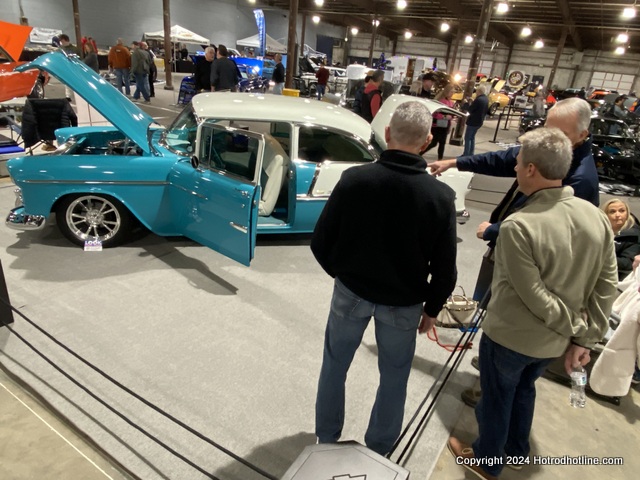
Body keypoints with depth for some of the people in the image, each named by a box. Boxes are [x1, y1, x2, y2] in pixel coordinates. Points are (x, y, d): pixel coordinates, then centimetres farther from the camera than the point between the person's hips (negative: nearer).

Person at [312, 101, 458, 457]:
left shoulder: (354, 179, -18)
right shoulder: (441, 196, -17)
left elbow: (321, 243, -11)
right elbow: (444, 268, -10)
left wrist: (341, 273, 9)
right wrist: (431, 309, 8)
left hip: (351, 291, 0)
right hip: (404, 302, 0)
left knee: (334, 366, 22)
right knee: (394, 378, 22)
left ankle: (326, 438, 42)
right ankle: (378, 449, 42)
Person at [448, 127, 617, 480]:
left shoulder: (518, 226, -30)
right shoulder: (597, 217, -10)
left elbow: (536, 297, -25)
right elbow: (608, 286, -5)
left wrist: (576, 328, -9)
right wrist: (586, 338, 0)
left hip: (510, 336, -6)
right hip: (556, 341, 6)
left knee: (497, 398, 19)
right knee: (524, 388, 31)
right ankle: (517, 447, 55)